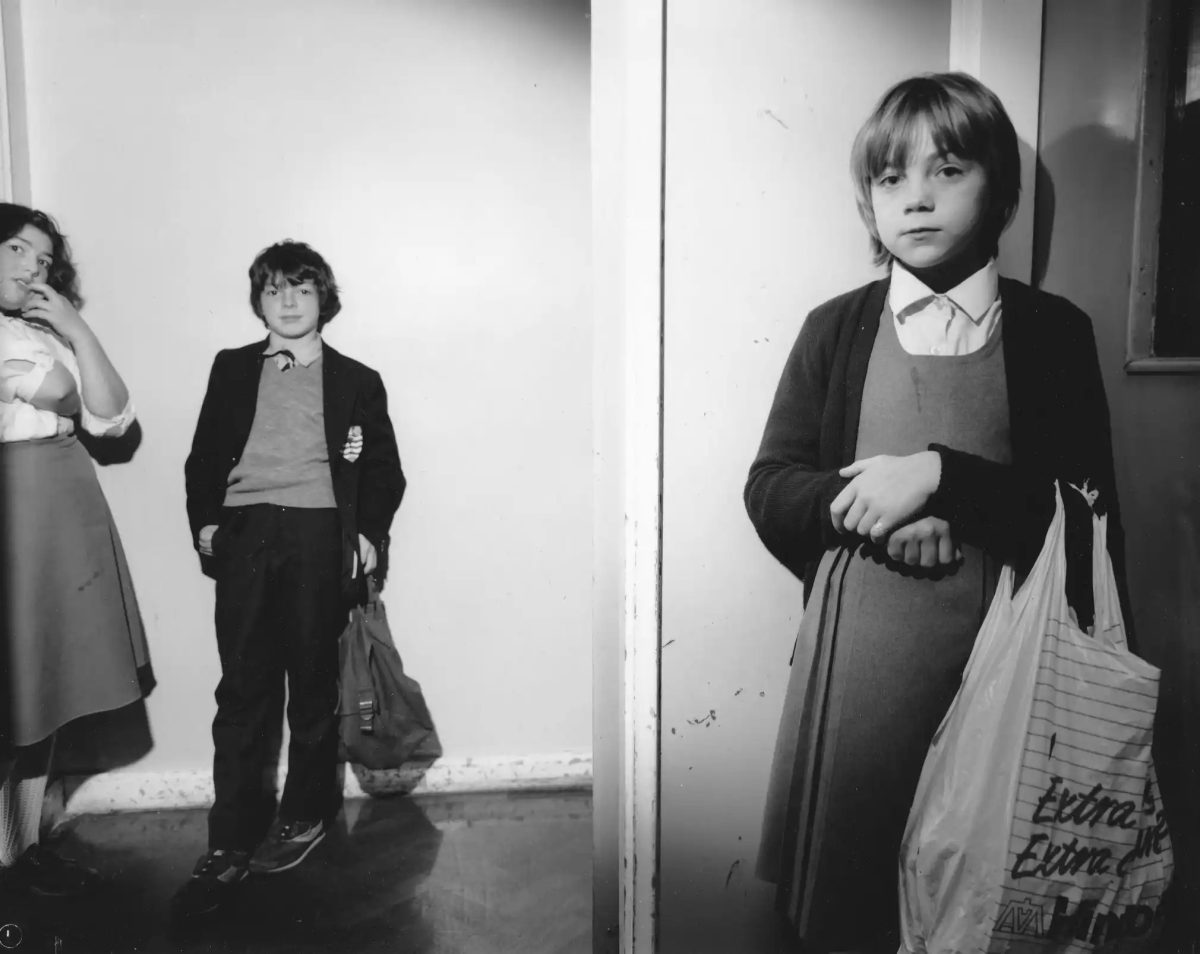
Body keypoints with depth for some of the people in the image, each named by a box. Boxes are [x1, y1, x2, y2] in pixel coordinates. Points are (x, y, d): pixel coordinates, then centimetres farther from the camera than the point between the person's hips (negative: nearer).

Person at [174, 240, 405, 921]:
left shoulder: (356, 381, 13)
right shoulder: (232, 369, 19)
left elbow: (383, 470, 9)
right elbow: (205, 455, 15)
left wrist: (369, 533, -4)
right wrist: (204, 520, 2)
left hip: (320, 534, -1)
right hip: (244, 533, 1)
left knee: (313, 684, 3)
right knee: (243, 688, -1)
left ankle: (306, 816, 19)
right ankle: (231, 844, 5)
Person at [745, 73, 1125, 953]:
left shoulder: (1053, 330, 2)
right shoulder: (837, 329, 4)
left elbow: (1087, 511, -4)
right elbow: (769, 489, 2)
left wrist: (940, 478, -16)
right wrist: (866, 505, -16)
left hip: (998, 648, 0)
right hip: (858, 650, 1)